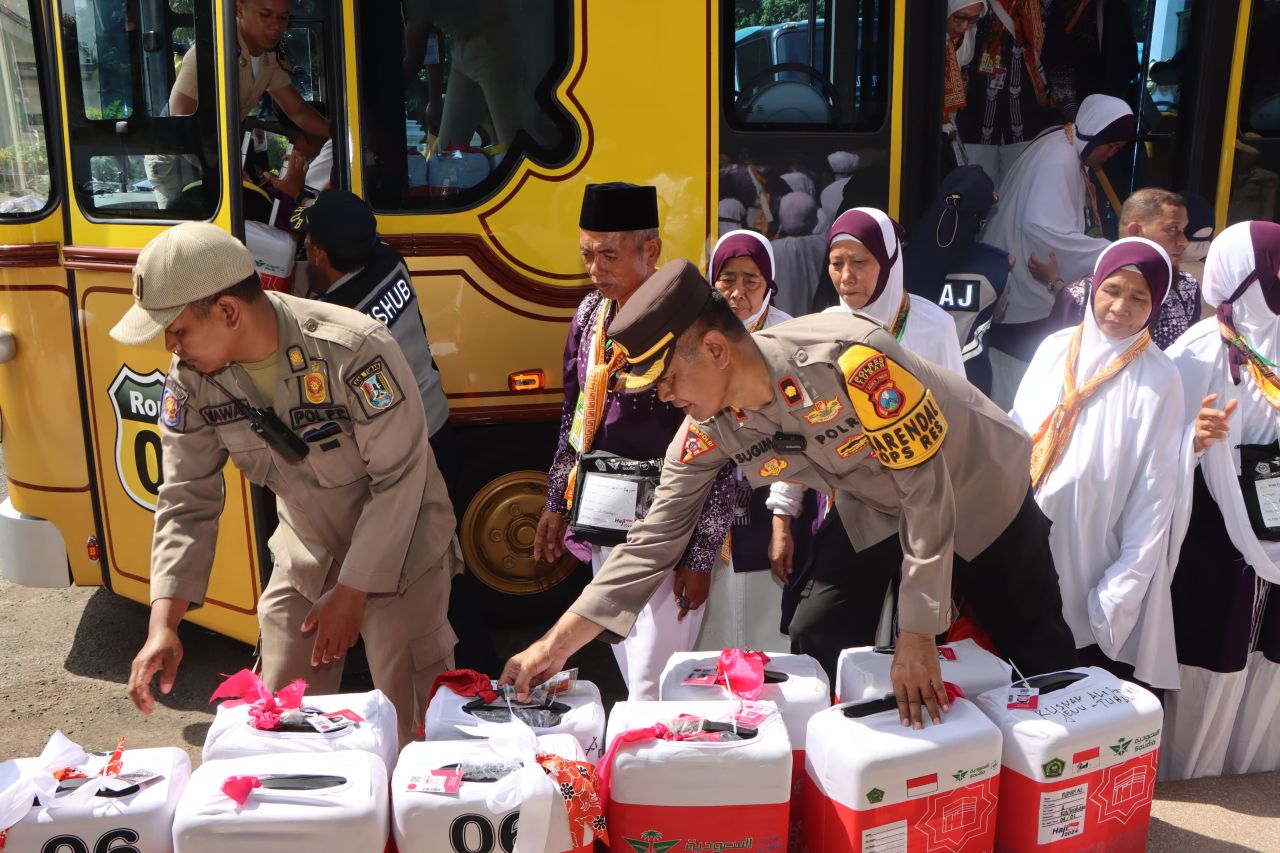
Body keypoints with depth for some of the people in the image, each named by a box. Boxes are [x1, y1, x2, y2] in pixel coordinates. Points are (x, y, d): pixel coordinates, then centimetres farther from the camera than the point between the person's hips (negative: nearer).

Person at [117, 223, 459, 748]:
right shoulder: (191, 377, -12)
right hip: (305, 560, 5)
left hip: (400, 552, -5)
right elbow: (187, 500, -8)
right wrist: (163, 625, -17)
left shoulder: (355, 350, -30)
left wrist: (352, 593, -19)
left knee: (418, 721, 0)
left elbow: (399, 480, -24)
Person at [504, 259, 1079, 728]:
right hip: (879, 510, 5)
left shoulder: (849, 359, -39)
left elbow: (928, 490, -31)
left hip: (978, 486, -4)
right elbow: (654, 540, -14)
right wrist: (557, 644, -18)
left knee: (1043, 659, 6)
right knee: (815, 638, -6)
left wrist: (917, 635, -28)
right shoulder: (708, 431, -20)